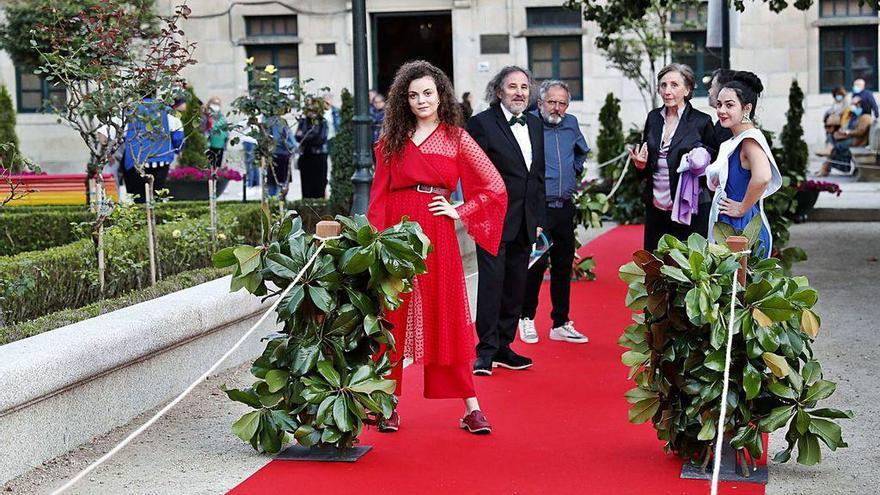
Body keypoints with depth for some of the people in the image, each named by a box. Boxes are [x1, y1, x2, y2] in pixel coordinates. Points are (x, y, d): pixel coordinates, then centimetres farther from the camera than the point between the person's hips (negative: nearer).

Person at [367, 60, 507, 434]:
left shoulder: (455, 138, 6)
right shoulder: (392, 139, 11)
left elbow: (495, 186, 6)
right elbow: (378, 194, 7)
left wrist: (460, 213, 0)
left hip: (436, 234, -1)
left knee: (447, 318, 0)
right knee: (394, 317, 4)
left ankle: (471, 407, 4)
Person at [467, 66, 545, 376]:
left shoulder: (535, 125, 14)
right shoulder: (482, 123, -6)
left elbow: (538, 175, 16)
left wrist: (538, 218, 13)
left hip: (525, 222, 6)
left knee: (515, 286, 10)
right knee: (491, 283, -5)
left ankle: (503, 347, 18)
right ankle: (486, 350, 2)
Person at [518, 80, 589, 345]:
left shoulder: (571, 124, 11)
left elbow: (582, 151, 30)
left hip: (565, 207, 6)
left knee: (563, 265, 9)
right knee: (536, 262, -9)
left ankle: (561, 324, 18)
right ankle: (527, 318, 9)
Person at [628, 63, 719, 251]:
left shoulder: (702, 121, -4)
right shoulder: (653, 117, 9)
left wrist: (700, 164, -18)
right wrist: (640, 164, -3)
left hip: (688, 209, -4)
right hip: (656, 207, 4)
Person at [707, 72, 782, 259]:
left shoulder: (750, 138, -14)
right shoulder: (734, 142, 14)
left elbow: (762, 177, -32)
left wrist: (742, 208, -21)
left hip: (743, 227, -9)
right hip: (727, 226, 9)